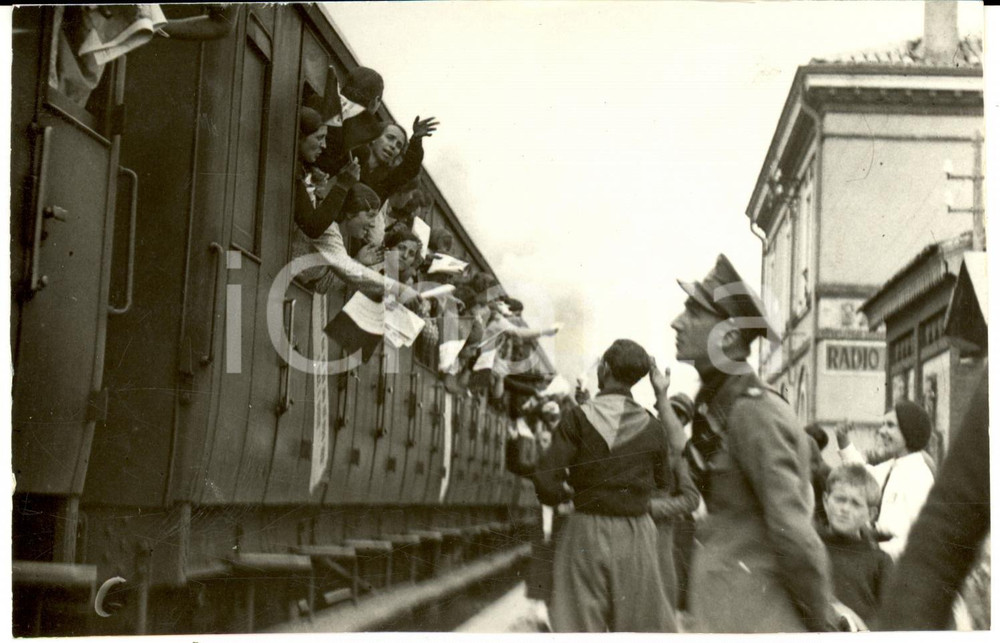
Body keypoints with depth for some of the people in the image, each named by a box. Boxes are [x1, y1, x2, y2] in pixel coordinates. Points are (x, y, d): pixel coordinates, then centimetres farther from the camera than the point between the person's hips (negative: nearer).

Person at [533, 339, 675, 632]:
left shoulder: (579, 418, -9)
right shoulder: (652, 426, -2)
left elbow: (545, 483, -15)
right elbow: (663, 485, 8)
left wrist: (569, 493, 6)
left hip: (586, 532, -2)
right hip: (635, 534, 2)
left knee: (579, 628, 6)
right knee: (642, 624, 10)